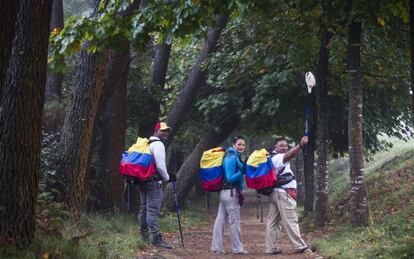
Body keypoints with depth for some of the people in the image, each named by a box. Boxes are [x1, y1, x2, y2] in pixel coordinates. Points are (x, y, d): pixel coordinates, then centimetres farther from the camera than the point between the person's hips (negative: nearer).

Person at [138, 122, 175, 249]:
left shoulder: (147, 144, 19)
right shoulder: (158, 144, -10)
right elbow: (160, 165, -17)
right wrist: (167, 177, -4)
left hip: (143, 180, 10)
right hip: (153, 181, -10)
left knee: (144, 209, 13)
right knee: (153, 210, -12)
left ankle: (144, 236, 19)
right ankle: (156, 238, -14)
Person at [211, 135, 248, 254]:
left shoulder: (235, 156, 15)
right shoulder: (232, 158, -14)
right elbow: (230, 178, -18)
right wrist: (242, 171, -27)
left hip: (225, 192, 9)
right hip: (231, 192, -9)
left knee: (220, 219, 8)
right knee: (234, 221, -2)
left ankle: (217, 247, 11)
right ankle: (238, 248, 5)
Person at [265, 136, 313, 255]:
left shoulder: (273, 158, 23)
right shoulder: (277, 157, -13)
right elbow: (289, 155, -32)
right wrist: (300, 145, -48)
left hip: (275, 193, 11)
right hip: (283, 193, -11)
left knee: (273, 221, 7)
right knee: (290, 220, -9)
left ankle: (271, 248, 8)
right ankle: (300, 246, -8)